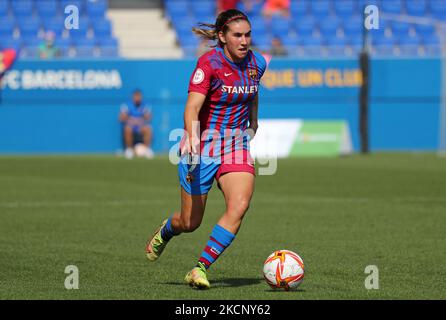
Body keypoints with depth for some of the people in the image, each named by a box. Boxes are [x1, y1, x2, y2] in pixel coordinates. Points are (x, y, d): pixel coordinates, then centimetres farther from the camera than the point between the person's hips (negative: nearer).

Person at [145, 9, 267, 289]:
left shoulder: (256, 63, -1)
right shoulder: (209, 63, -18)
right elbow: (192, 107, -30)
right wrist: (192, 139, -47)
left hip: (237, 144, 4)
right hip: (203, 144, -4)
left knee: (239, 205, -21)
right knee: (190, 222, 6)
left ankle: (200, 270, -14)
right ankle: (164, 233, 44)